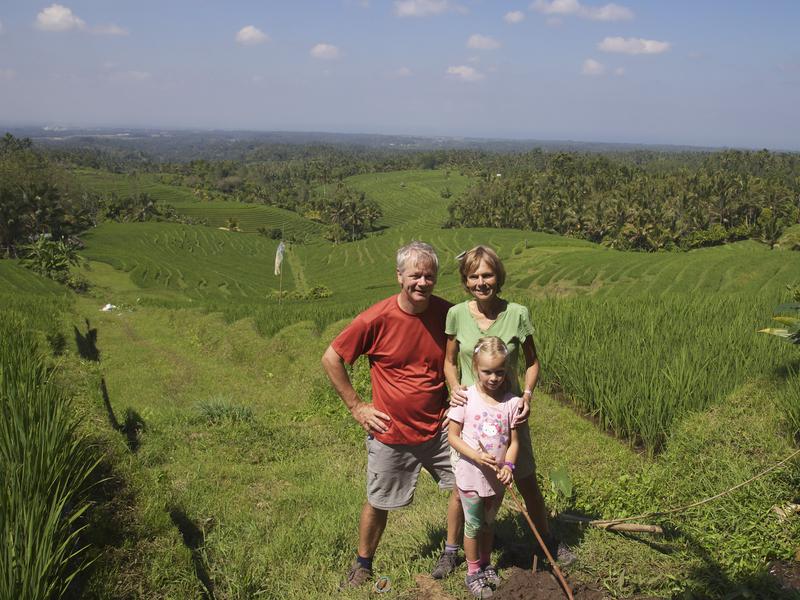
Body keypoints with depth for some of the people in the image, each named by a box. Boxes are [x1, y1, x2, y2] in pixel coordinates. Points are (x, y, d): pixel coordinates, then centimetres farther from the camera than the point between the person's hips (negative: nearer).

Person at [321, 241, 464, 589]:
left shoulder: (447, 313, -8)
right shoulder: (377, 319, -19)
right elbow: (331, 359, -9)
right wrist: (356, 407, -8)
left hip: (438, 427, 3)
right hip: (391, 432, -3)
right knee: (378, 503, 10)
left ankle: (451, 551, 32)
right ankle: (363, 564, 35)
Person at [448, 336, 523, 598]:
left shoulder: (512, 402, -9)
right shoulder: (466, 398, -15)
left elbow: (514, 441, -3)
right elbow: (453, 436, -11)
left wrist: (508, 465, -21)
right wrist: (477, 456, -25)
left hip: (497, 476, 3)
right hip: (471, 475, -3)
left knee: (488, 522, 22)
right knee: (473, 524, 11)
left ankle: (485, 564, 41)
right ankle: (473, 572, 28)